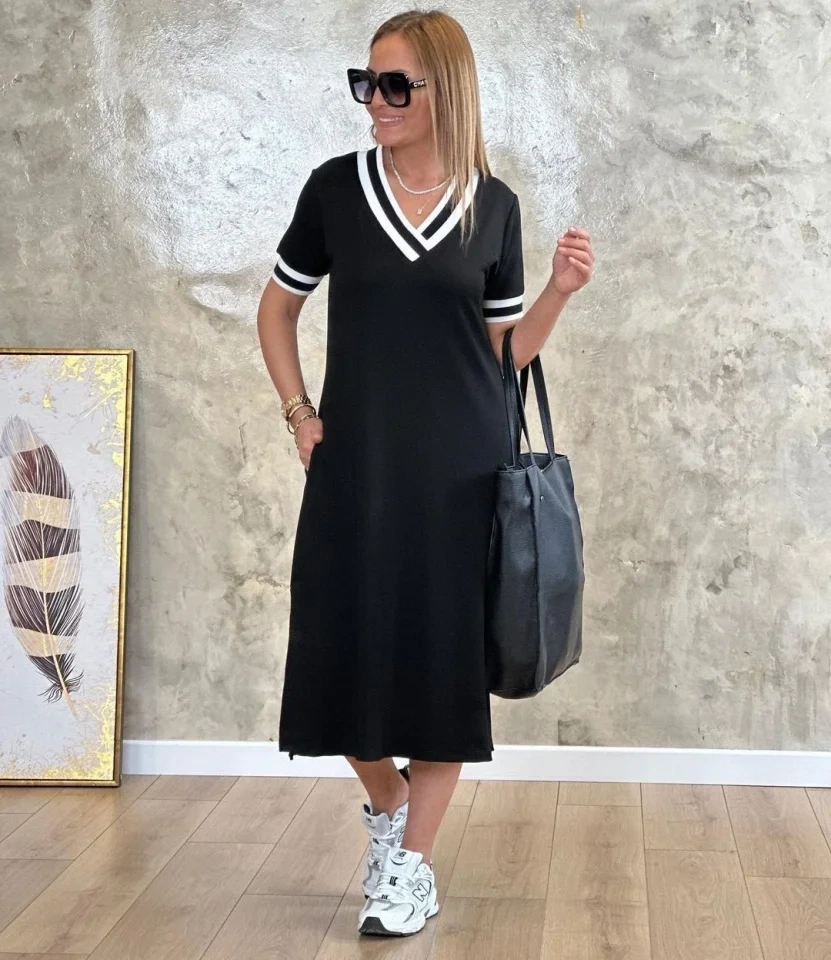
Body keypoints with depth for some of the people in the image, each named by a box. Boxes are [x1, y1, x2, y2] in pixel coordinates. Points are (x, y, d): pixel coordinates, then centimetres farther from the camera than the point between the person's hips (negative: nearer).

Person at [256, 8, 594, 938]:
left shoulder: (492, 204, 2)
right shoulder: (335, 186, 1)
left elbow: (509, 349, 8)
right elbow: (276, 308, 13)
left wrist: (561, 289, -8)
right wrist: (298, 410, 3)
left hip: (462, 462, 0)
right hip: (354, 460, 1)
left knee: (444, 653, 2)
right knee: (347, 647, 2)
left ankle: (414, 867, 16)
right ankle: (385, 805, 32)